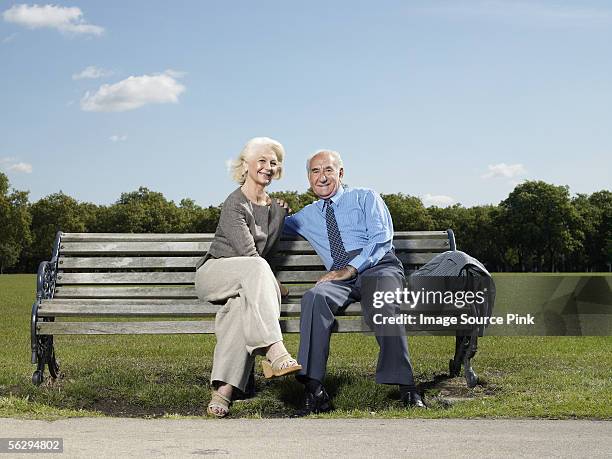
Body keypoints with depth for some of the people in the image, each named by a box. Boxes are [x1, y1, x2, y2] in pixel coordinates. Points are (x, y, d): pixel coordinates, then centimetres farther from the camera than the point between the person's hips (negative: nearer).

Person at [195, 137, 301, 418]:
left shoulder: (275, 207, 17)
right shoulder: (234, 203, -7)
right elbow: (247, 251, -14)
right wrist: (271, 281, -10)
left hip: (244, 283, 5)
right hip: (213, 272, -4)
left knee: (242, 305, -35)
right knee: (255, 268, -38)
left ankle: (222, 390, -46)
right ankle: (274, 352, -51)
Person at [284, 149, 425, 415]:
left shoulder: (365, 198, 15)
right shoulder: (307, 216, 28)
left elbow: (381, 238, 1)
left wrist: (351, 268, -12)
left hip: (379, 268, -2)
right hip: (340, 278, 3)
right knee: (314, 297, -32)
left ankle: (406, 386, -36)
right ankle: (314, 390, -40)